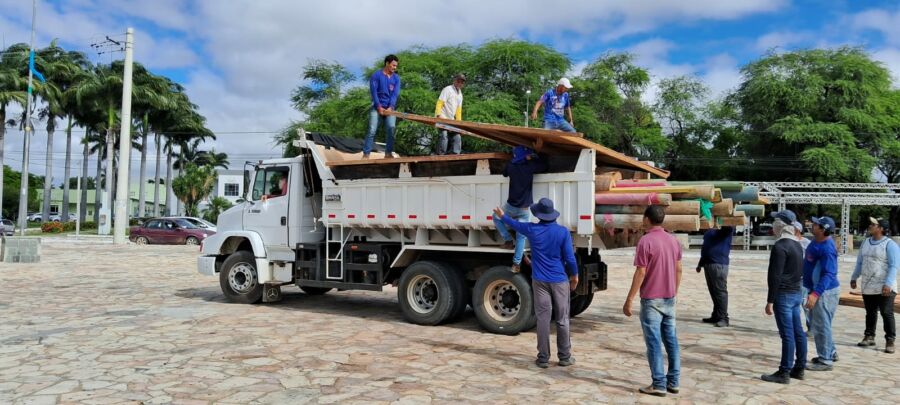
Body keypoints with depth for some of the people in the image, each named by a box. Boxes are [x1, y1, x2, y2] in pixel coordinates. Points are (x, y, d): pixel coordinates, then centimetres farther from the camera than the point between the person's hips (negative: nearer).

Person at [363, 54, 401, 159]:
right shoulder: (376, 75, -1)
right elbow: (373, 92, -7)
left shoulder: (396, 78, 9)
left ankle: (388, 153, -3)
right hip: (377, 107, -3)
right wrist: (379, 107, -15)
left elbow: (395, 94, -1)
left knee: (391, 128, -11)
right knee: (372, 130, -8)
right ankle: (366, 154, -7)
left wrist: (390, 107, -15)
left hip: (390, 108, 3)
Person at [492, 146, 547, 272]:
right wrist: (534, 158, 20)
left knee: (497, 218, 28)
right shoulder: (530, 166, -7)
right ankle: (517, 263, 1)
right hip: (524, 208, -1)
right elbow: (544, 166, 10)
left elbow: (504, 173, 21)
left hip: (511, 206, 1)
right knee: (521, 236, 4)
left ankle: (508, 240, 15)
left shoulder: (511, 166, 0)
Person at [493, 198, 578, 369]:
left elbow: (514, 224, 17)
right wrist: (575, 275, 10)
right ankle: (565, 357, 14)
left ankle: (543, 358, 7)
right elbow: (570, 258, -6)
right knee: (562, 320, 7)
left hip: (540, 281, 1)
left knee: (543, 319, 3)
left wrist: (502, 216, 36)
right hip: (560, 281, -1)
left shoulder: (532, 230, -2)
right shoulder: (563, 232, -7)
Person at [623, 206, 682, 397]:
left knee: (654, 342, -1)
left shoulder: (646, 241, -15)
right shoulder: (674, 240, 7)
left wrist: (629, 300, -12)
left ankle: (659, 384, 2)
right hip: (669, 298, 7)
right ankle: (673, 382, 18)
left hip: (651, 299, -7)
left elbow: (640, 273, -17)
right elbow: (678, 270, 11)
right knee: (671, 339, 12)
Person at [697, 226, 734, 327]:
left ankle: (723, 318, -1)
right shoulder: (709, 231, 17)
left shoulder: (726, 229, -5)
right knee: (713, 292, 12)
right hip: (708, 263, 8)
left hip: (719, 264, -8)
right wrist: (700, 263, 24)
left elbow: (730, 227, -31)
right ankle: (716, 315, 20)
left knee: (720, 291, -6)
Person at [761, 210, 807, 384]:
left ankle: (784, 372, -2)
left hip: (784, 295, -9)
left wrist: (770, 301, -15)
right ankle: (799, 368, 21)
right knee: (798, 332, 13)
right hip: (797, 293, 9)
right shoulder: (797, 245, 12)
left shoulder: (780, 246, -17)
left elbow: (775, 276, -19)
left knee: (787, 334, -6)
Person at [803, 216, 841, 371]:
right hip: (816, 289, 10)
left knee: (821, 326, -2)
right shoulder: (817, 242, 6)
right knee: (817, 324, 21)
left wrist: (815, 294, -34)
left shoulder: (827, 248, -24)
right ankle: (830, 352, 35)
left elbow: (828, 274, -28)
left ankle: (826, 360, 8)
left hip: (824, 291, -10)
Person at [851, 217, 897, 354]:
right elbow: (859, 262, 19)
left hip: (884, 288, -6)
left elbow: (894, 266, -15)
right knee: (870, 313, 14)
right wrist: (854, 278, 17)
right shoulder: (866, 242, 10)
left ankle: (890, 341, 5)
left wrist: (888, 284, -22)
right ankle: (869, 336, 22)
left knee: (887, 314, -1)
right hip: (867, 286, 6)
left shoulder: (890, 244, -10)